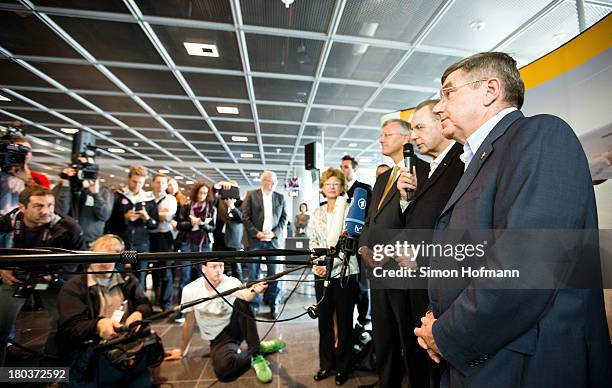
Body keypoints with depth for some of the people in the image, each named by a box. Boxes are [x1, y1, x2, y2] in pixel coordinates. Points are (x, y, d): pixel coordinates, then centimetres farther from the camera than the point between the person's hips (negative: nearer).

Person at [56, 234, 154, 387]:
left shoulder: (128, 281, 15)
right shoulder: (73, 288, 4)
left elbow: (145, 305, 9)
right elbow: (71, 329, -5)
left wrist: (139, 314, -14)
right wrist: (97, 325, -25)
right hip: (89, 356, 0)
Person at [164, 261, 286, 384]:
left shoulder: (231, 282, -17)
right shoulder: (190, 290, -11)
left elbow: (244, 294, -40)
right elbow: (190, 322, 4)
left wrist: (254, 291, -63)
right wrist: (182, 350, 13)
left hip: (236, 327, 0)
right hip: (218, 338, 1)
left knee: (241, 301, -33)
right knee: (223, 368, -32)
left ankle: (256, 353, -23)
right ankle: (260, 349, -7)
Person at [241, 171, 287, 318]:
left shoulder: (280, 197, 10)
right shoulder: (251, 195, 2)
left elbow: (284, 217, 7)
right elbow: (245, 217, -2)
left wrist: (274, 233, -6)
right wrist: (257, 233, -10)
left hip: (273, 239, 2)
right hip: (255, 239, -1)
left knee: (274, 272, 2)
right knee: (254, 273, 6)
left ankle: (273, 304, 16)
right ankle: (253, 304, 20)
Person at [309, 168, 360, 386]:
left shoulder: (350, 210, -7)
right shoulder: (317, 213, 8)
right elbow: (313, 241, 11)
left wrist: (329, 264, -16)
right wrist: (317, 262, -3)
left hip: (345, 272, -4)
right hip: (322, 273, 4)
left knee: (344, 321, 10)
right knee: (324, 319, 14)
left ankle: (343, 366, 30)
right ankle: (326, 363, 33)